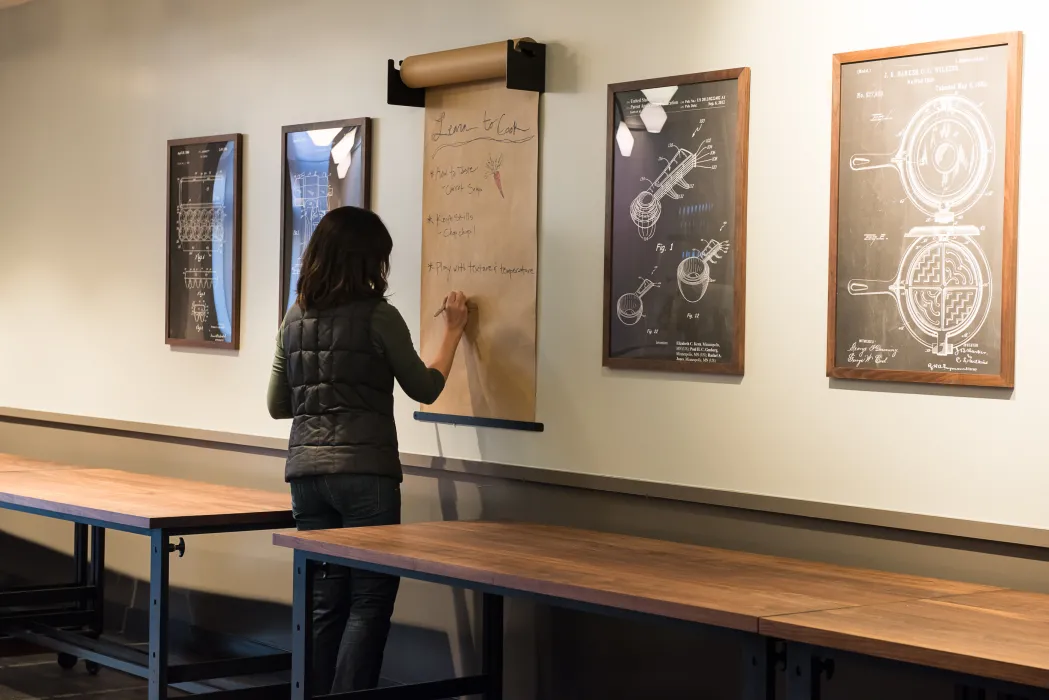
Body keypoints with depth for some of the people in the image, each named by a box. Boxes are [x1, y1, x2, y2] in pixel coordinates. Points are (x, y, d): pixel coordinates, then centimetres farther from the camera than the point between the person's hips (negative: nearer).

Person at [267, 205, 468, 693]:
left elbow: (277, 405, 15)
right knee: (369, 601, 1)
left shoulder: (295, 318, 9)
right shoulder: (378, 316, -8)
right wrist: (453, 332, 15)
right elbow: (425, 389, 3)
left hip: (307, 471, 6)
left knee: (323, 600, 11)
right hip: (364, 472, -6)